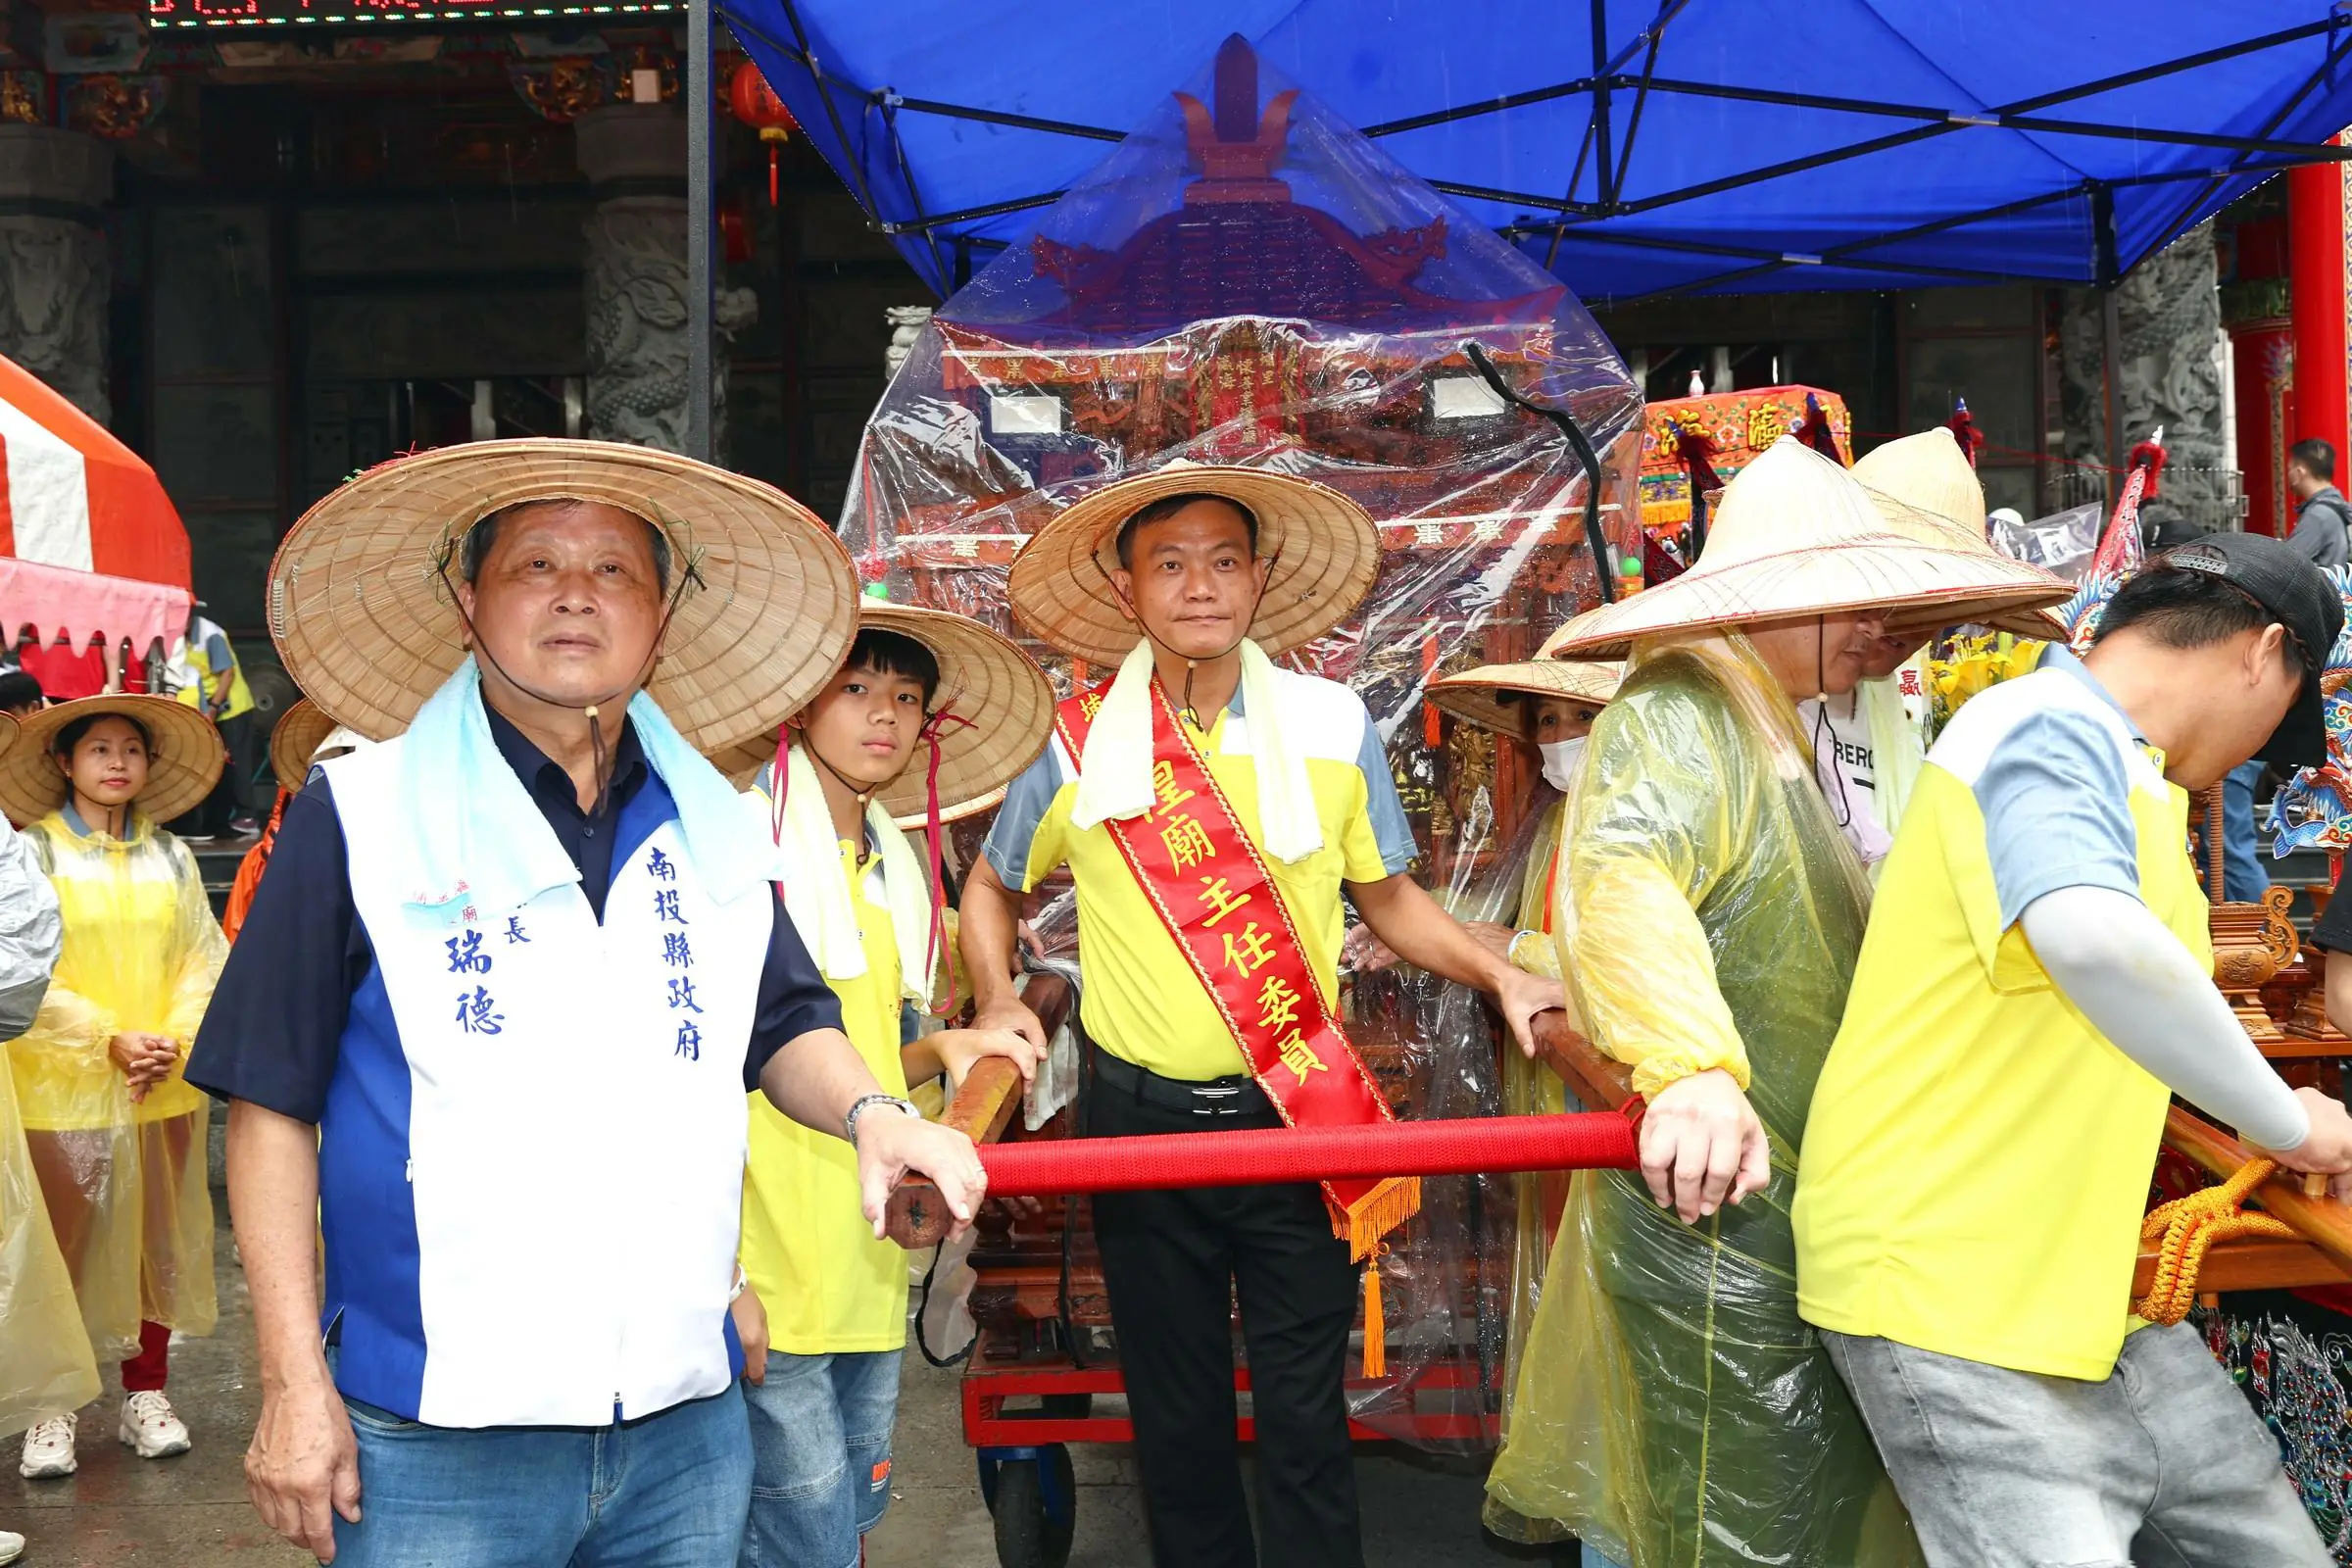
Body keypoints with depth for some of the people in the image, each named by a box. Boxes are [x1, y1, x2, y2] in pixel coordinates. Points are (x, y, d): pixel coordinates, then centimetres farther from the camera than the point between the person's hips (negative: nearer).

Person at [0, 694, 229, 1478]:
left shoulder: (171, 858, 8)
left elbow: (204, 959, 5)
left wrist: (175, 1040, -10)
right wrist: (110, 1040, -15)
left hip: (164, 1091, 3)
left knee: (158, 1241, 9)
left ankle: (146, 1395, 21)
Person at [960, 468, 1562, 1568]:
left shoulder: (1335, 729, -1)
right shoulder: (1081, 746, -2)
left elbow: (1389, 898, 8)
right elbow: (990, 887, 15)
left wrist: (1501, 976, -6)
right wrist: (998, 1001, -2)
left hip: (1297, 1115, 0)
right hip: (1138, 1120, 1)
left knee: (1304, 1415, 3)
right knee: (1176, 1415, 13)